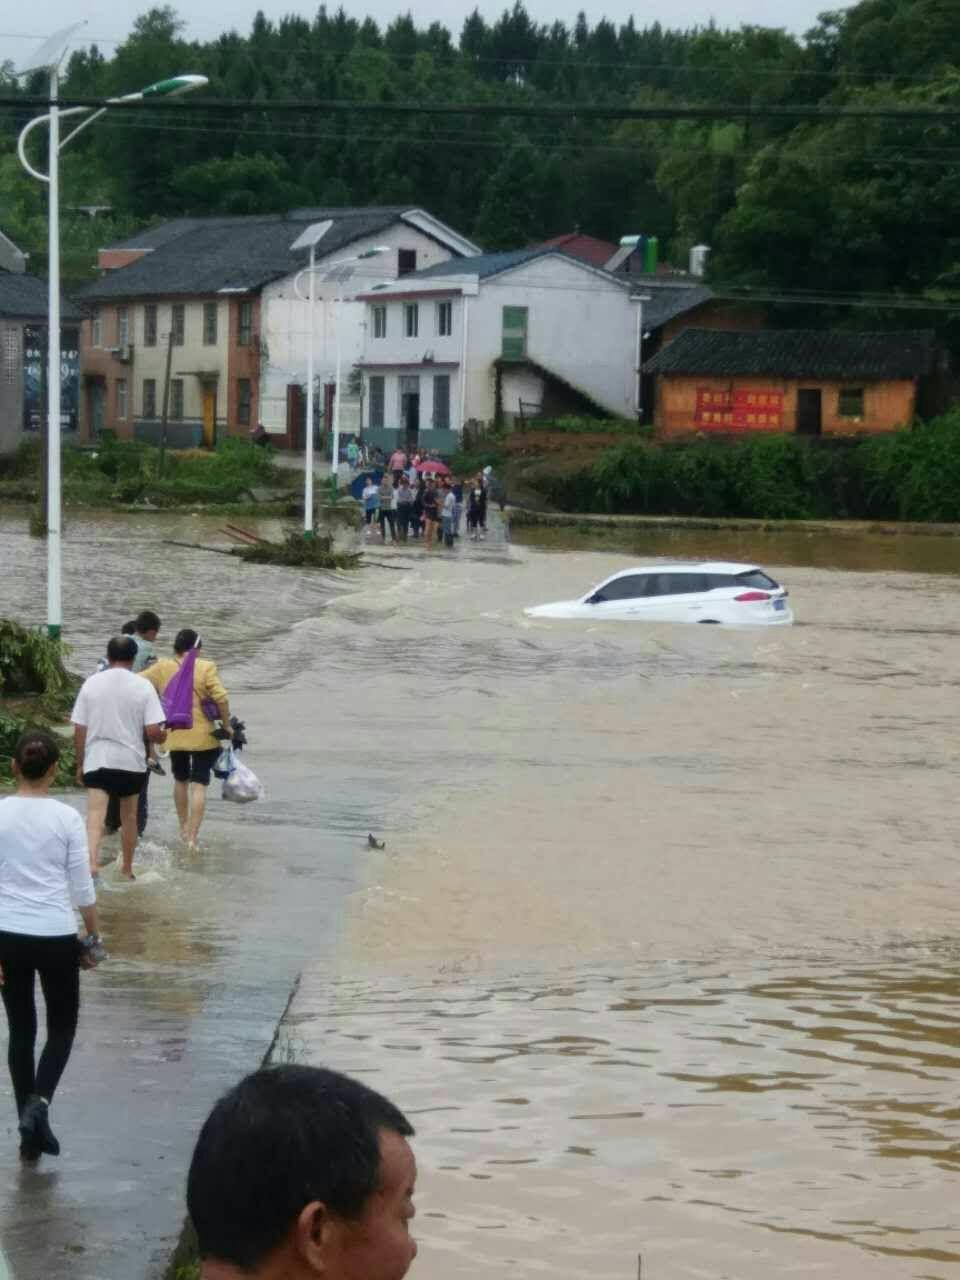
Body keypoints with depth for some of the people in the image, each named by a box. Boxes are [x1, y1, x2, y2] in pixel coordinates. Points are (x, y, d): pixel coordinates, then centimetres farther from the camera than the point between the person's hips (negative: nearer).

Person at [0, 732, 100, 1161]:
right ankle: (38, 1103, -8)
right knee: (62, 1026, 15)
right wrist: (92, 935, 11)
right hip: (55, 936, -2)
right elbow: (82, 888, -4)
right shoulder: (66, 818, -9)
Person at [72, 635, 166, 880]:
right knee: (129, 817, 17)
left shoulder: (91, 684, -1)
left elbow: (79, 731, 1)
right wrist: (163, 736, 12)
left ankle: (91, 862, -33)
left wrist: (80, 765, 11)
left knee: (95, 815, -10)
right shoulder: (143, 687, -6)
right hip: (131, 760, 0)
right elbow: (153, 731, -12)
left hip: (97, 760, 0)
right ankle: (126, 869, 30)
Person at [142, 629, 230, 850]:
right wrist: (226, 724, -5)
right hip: (203, 736, -3)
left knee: (180, 780, 25)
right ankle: (192, 837, -7)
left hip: (174, 736, 3)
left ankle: (184, 829, 35)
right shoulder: (206, 668, -10)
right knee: (199, 785, 0)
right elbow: (221, 698, -16)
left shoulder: (161, 668, -1)